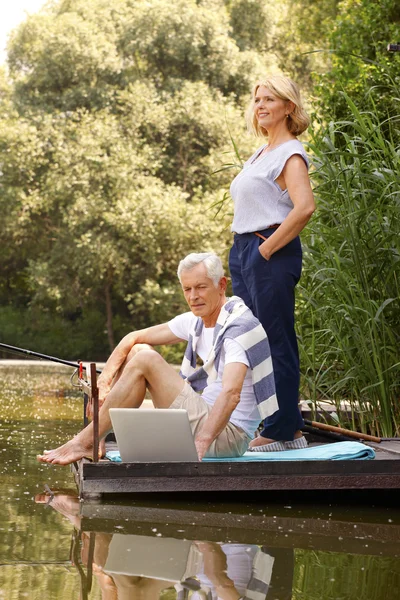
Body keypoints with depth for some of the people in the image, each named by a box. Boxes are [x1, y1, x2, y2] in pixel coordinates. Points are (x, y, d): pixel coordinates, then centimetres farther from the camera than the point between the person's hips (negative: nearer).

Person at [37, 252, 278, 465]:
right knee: (138, 351, 7)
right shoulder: (196, 320, 8)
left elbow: (231, 394, -34)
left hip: (228, 437, -9)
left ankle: (84, 442, -13)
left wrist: (200, 444, -46)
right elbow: (134, 338, 13)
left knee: (145, 360, -19)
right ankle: (95, 440, -2)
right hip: (206, 419, 9)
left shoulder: (239, 326, -18)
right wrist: (104, 379, -3)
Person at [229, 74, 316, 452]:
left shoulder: (290, 153, -9)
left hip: (271, 254, -10)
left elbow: (304, 207, -24)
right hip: (243, 251, 10)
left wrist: (268, 248, -19)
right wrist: (246, 250, 15)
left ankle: (284, 432, -2)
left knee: (276, 344, -6)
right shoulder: (260, 154, 19)